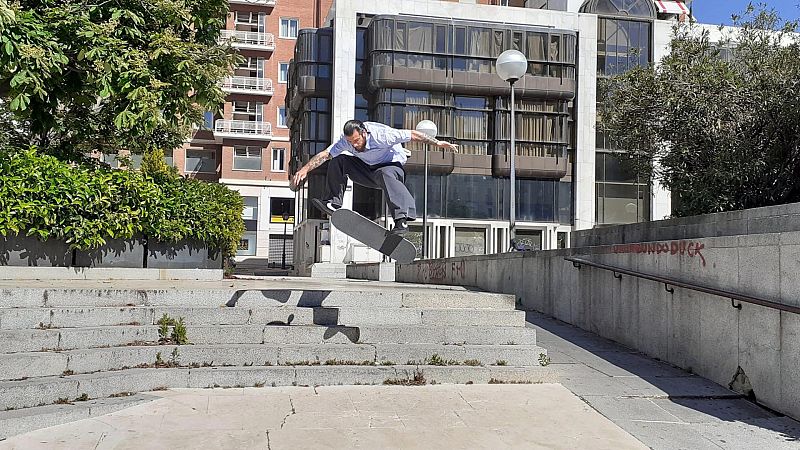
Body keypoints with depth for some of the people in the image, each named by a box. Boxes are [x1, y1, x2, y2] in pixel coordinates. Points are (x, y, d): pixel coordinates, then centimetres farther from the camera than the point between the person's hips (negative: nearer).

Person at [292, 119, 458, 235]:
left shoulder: (381, 134, -28)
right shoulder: (346, 141, -13)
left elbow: (412, 135, -23)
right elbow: (325, 154, -12)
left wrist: (437, 143, -19)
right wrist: (305, 169, -23)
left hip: (393, 166, -6)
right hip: (368, 170, 6)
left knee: (384, 174, -42)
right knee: (338, 161, -7)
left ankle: (402, 219, -53)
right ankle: (333, 202, -4)